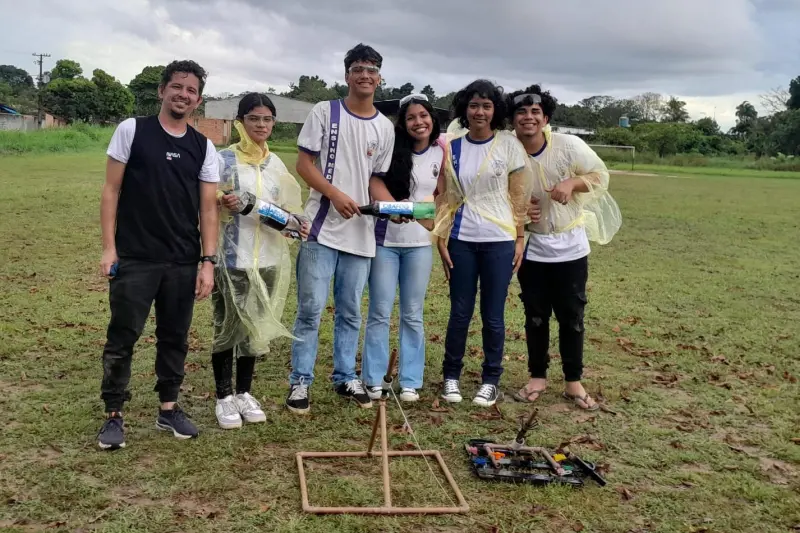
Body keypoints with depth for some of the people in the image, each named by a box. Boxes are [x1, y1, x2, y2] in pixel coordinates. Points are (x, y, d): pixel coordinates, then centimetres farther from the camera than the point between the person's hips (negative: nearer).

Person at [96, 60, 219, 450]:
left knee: (175, 338, 11)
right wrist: (109, 247, -7)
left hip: (183, 263, 3)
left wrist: (208, 261, -2)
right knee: (122, 337, 1)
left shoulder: (203, 147, 6)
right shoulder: (131, 130, -1)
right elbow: (111, 191, -1)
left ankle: (168, 408, 26)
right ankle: (113, 416, 13)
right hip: (134, 259, -3)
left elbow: (208, 208, 5)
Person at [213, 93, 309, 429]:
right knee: (228, 327, 2)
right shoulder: (224, 159, -5)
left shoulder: (276, 163, 10)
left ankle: (244, 393, 26)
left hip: (268, 259, 5)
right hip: (232, 258, -4)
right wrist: (221, 203, -24)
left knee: (256, 327, 12)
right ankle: (224, 397, 17)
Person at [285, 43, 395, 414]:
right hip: (322, 228, -3)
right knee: (311, 309, -2)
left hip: (361, 234, 4)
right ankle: (300, 381, 9)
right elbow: (304, 163, -3)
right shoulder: (325, 112, 0)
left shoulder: (385, 127, 11)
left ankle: (345, 377, 23)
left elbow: (376, 178, 15)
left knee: (351, 312, 11)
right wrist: (336, 195, -17)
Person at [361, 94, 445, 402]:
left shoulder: (440, 153, 4)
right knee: (380, 313, 1)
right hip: (384, 241, -2)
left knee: (413, 315, 8)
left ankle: (410, 382, 17)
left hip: (420, 243, 3)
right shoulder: (390, 150, -6)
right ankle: (373, 379, 13)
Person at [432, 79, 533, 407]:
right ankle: (451, 376, 20)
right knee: (459, 312, 6)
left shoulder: (509, 145, 0)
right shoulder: (452, 148, 6)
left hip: (499, 241, -2)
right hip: (461, 241, 2)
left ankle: (491, 381, 18)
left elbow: (519, 196, 1)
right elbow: (444, 197, 8)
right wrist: (441, 239, 2)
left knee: (493, 315, 4)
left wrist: (520, 239, -2)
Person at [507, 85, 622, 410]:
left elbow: (600, 176, -3)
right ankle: (538, 377, 24)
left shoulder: (569, 146, -13)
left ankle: (573, 382, 19)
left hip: (570, 246, -1)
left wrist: (572, 182, -21)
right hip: (532, 247, 1)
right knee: (535, 316, 10)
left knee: (572, 317, 6)